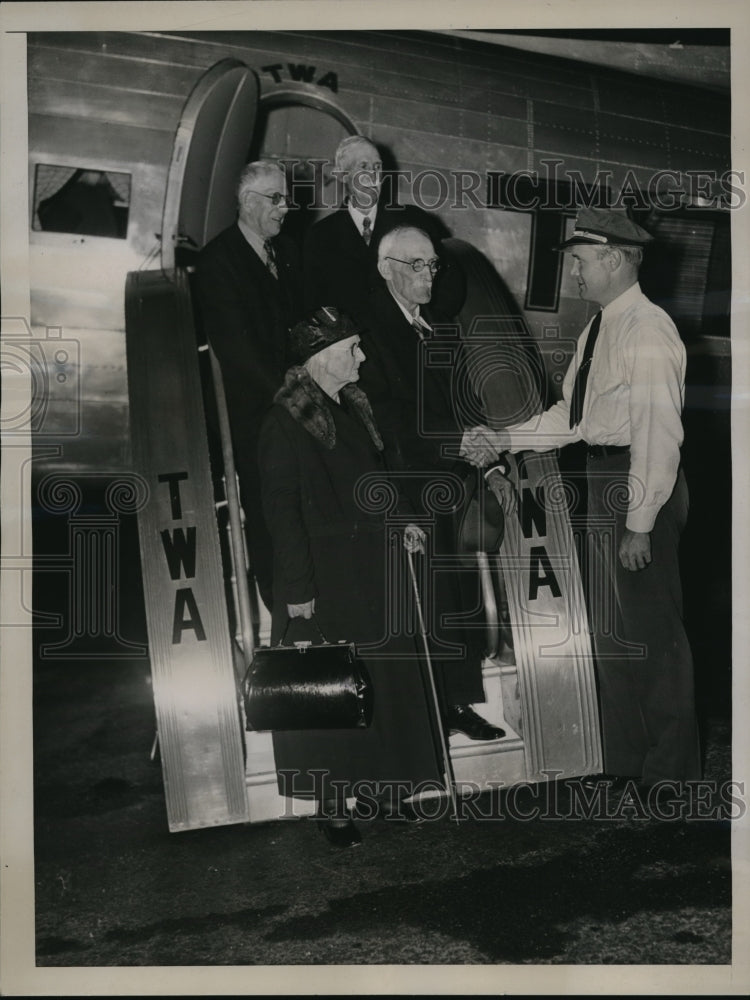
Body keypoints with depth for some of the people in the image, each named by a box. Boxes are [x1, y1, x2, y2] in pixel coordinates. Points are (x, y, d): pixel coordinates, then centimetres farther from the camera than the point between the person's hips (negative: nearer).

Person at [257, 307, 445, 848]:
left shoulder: (353, 406, 8)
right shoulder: (285, 423, -15)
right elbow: (282, 512, -16)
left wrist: (399, 520, 4)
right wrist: (298, 590, -17)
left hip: (373, 570, 8)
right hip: (326, 582, -7)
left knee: (390, 677, 14)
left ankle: (391, 782, 30)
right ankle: (332, 802, 19)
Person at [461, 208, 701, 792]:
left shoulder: (648, 332, -17)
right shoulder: (597, 331, 13)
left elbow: (658, 435, -21)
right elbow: (571, 417, 14)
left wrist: (641, 523, -22)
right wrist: (501, 440, 6)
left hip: (642, 481, -10)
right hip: (604, 479, 10)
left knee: (651, 628, 1)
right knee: (610, 627, 17)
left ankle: (670, 769, 18)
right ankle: (625, 763, 32)